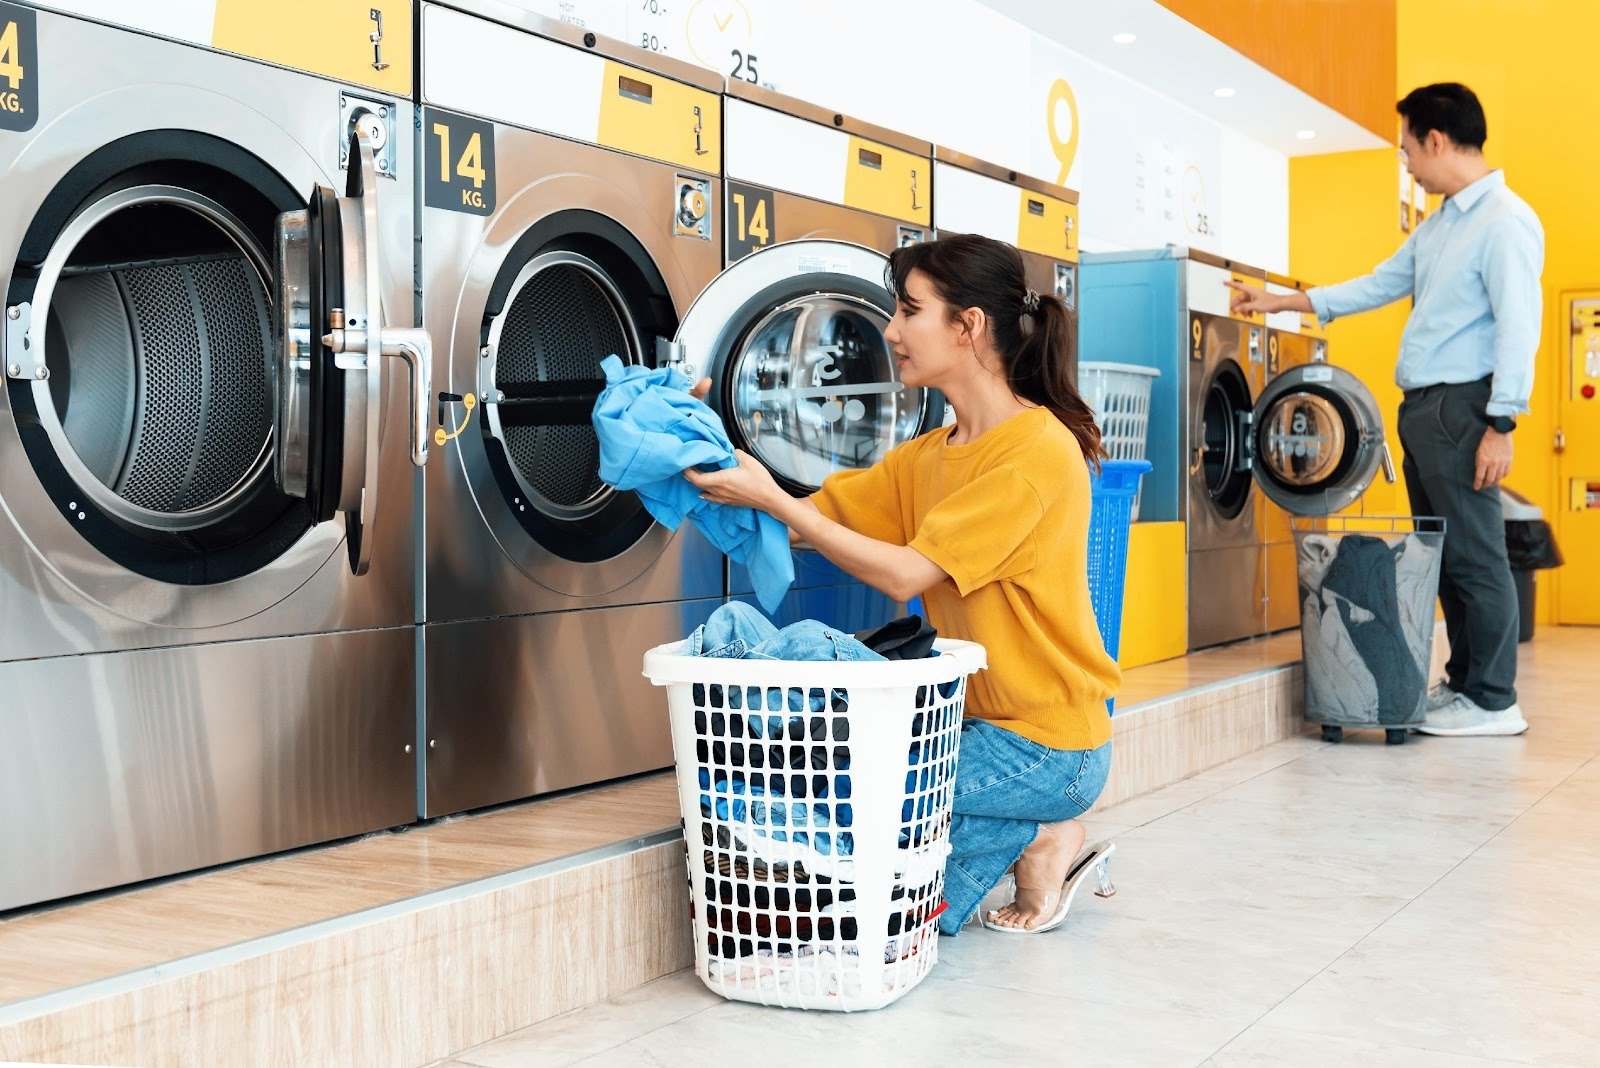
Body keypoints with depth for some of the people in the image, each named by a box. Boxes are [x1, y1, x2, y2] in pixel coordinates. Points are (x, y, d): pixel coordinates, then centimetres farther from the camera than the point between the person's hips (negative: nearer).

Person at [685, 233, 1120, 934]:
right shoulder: (926, 457, 9)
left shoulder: (1039, 448, -18)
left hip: (1046, 745, -9)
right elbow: (806, 525, 7)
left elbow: (905, 574, -21)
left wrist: (772, 499, -19)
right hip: (976, 720, 9)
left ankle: (1038, 838, 2)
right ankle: (1042, 838, 10)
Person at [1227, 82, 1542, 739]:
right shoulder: (1439, 224, 18)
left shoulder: (1504, 222, -12)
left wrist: (1501, 426, -21)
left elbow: (1518, 328, -17)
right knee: (1443, 555, 12)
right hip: (1422, 407, 9)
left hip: (1461, 406, -9)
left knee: (1474, 557, -4)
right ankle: (1463, 683, 20)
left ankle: (1493, 702, 3)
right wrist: (1281, 303, 24)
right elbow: (1379, 286, 25)